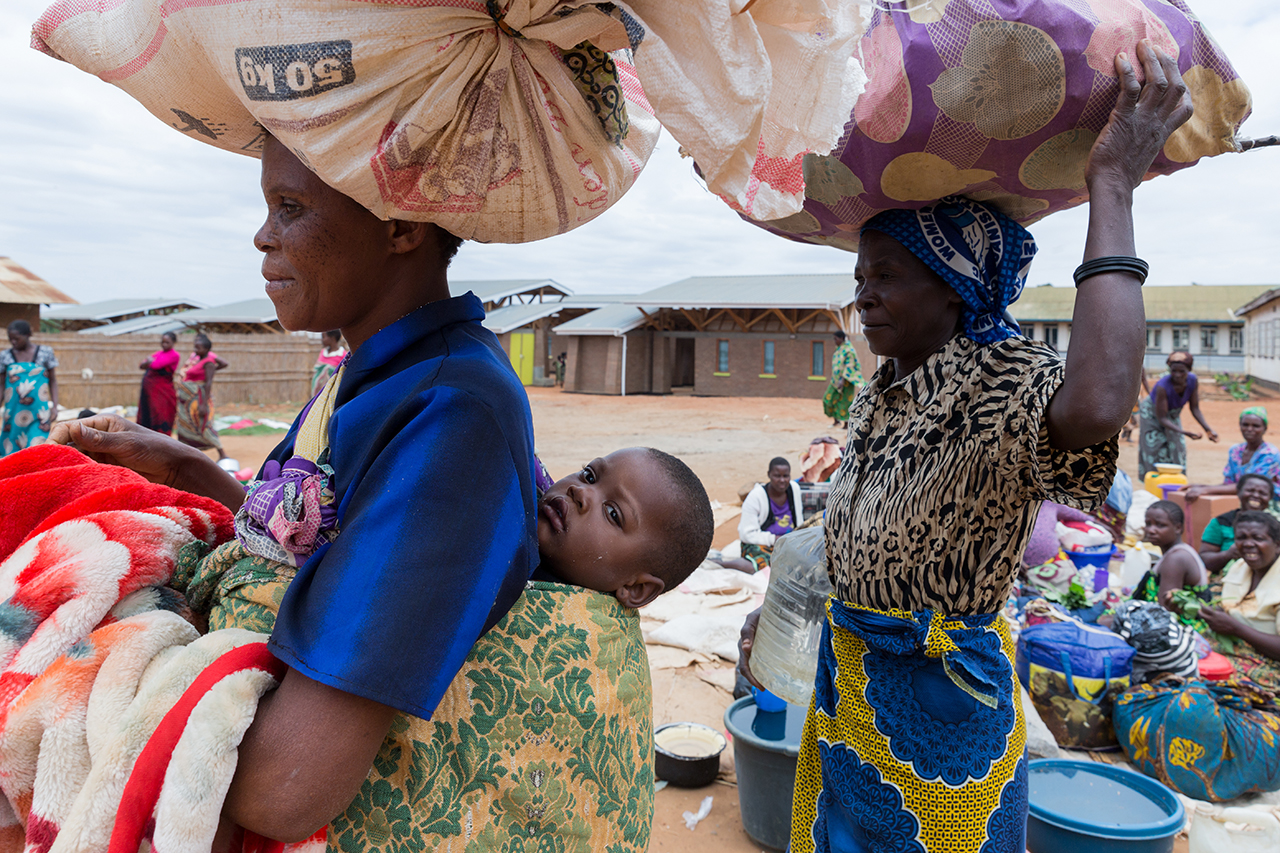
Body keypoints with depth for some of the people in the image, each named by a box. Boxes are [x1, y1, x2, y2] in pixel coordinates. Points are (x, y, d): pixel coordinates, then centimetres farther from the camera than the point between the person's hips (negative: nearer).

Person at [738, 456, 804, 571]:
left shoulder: (794, 488, 5)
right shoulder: (756, 496, -12)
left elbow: (799, 524, 19)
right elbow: (746, 534, -12)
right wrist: (774, 539, -18)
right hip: (758, 544, -6)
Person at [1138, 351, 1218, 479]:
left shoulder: (1193, 381, -21)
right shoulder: (1163, 386, -37)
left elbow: (1195, 409, -11)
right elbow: (1161, 418, -31)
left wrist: (1208, 429, -22)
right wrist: (1184, 432, -40)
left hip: (1173, 415, 6)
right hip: (1153, 414, -6)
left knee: (1178, 452, 4)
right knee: (1157, 454, -11)